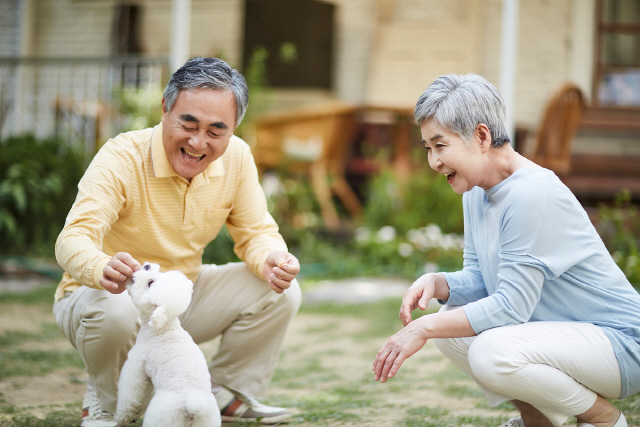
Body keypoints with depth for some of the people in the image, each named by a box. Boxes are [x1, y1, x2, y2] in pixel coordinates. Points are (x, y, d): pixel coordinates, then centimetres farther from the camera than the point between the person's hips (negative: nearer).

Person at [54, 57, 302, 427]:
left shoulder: (236, 157, -10)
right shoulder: (121, 159, -26)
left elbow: (256, 233, -3)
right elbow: (73, 239, -37)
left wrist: (273, 260, -29)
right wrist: (104, 270, -62)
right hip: (105, 297, -5)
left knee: (281, 291, -11)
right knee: (114, 310, -39)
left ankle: (228, 396, 9)